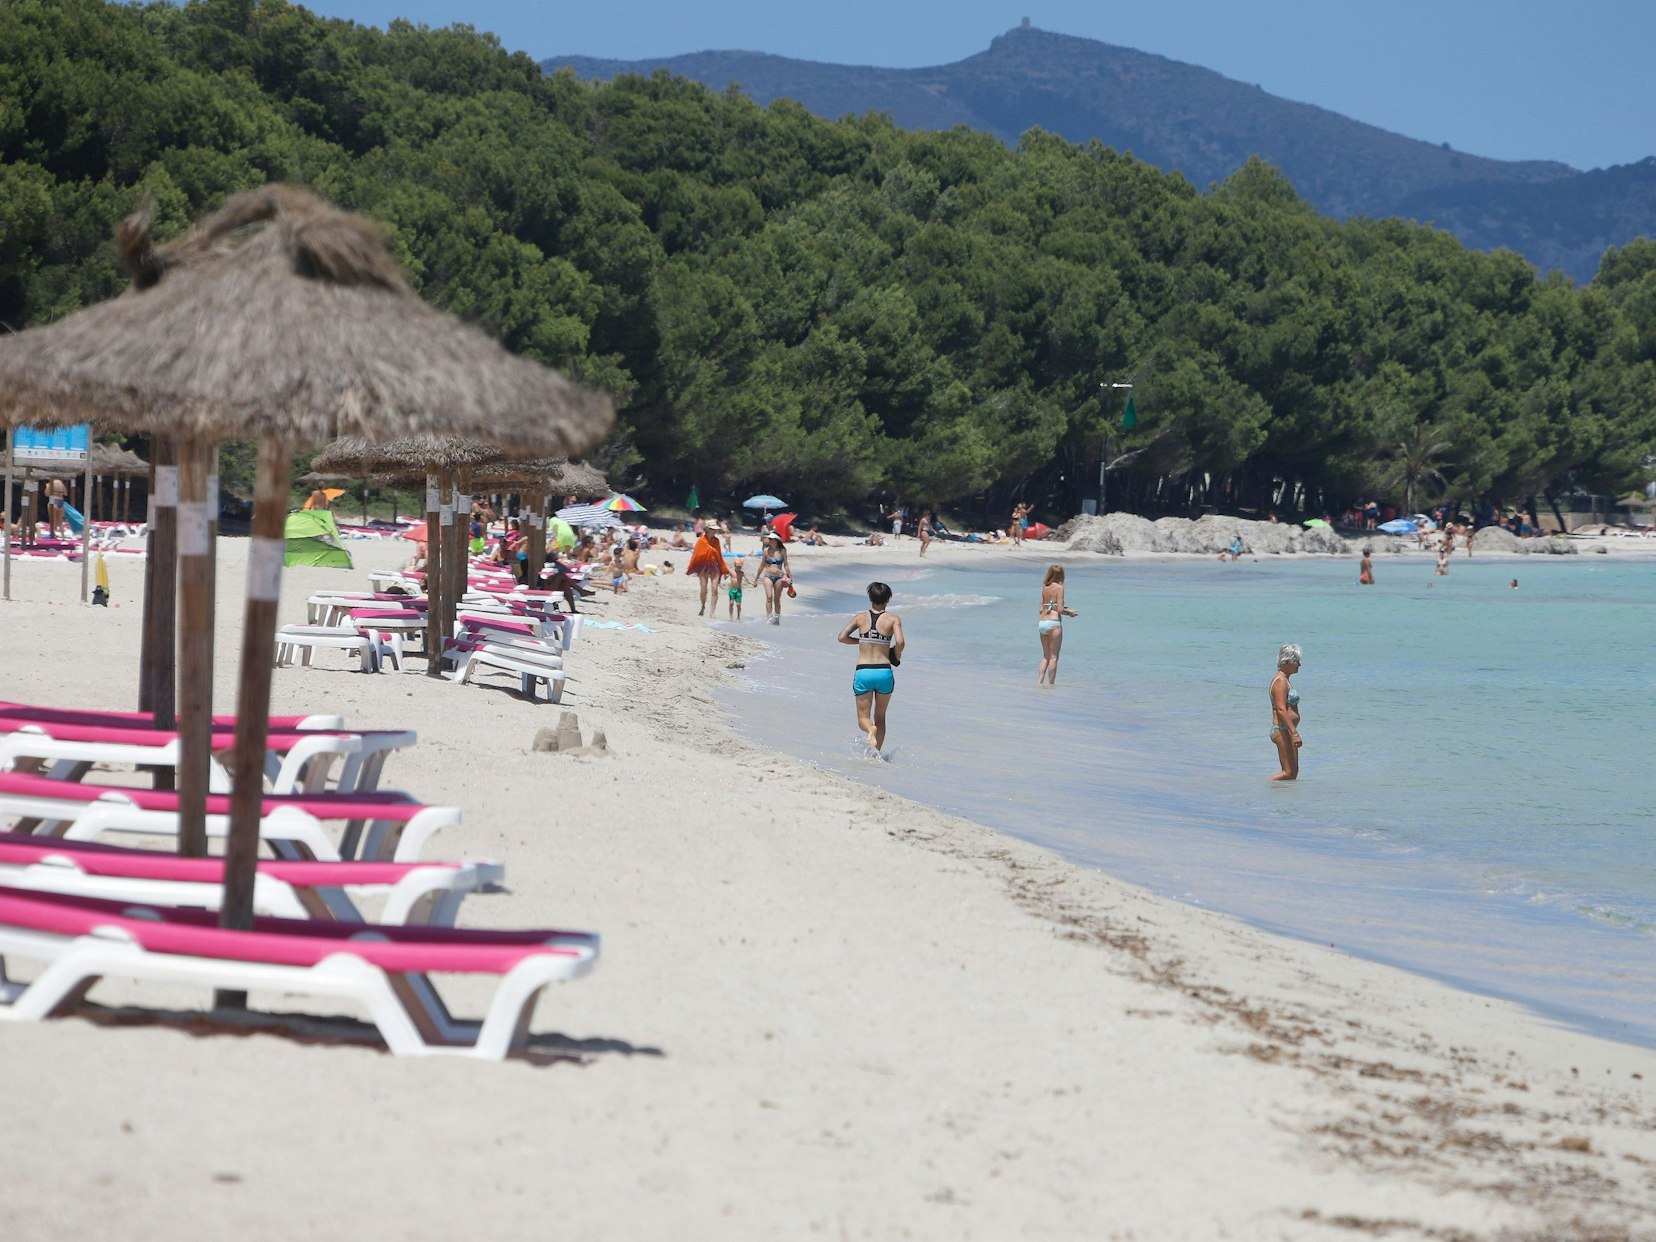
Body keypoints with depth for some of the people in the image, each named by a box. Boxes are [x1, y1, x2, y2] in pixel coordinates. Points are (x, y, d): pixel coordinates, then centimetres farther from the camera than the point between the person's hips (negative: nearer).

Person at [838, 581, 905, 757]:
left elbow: (842, 637, -2)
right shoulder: (894, 619, -1)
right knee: (880, 716, 19)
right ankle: (876, 753, 17)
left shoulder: (861, 617, 4)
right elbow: (899, 642, -14)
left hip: (863, 672, 0)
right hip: (884, 672, 0)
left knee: (863, 718, 5)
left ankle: (871, 730, -28)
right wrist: (897, 657, 6)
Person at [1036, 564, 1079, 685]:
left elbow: (1041, 609, 11)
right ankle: (1051, 684, 3)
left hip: (1041, 622, 6)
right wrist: (1070, 613, 6)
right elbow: (1060, 610, -14)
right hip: (1054, 623, -6)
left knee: (1046, 656, 17)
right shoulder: (1059, 588, -8)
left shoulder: (1044, 588, 10)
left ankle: (1039, 681, 8)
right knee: (1053, 657, 2)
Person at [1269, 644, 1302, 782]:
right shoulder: (1281, 681, -15)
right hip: (1282, 730, -11)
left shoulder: (1284, 680, 17)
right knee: (1289, 773, -12)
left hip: (1286, 730, 11)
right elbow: (1281, 710, -24)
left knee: (1293, 772, 9)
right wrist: (1294, 732, -28)